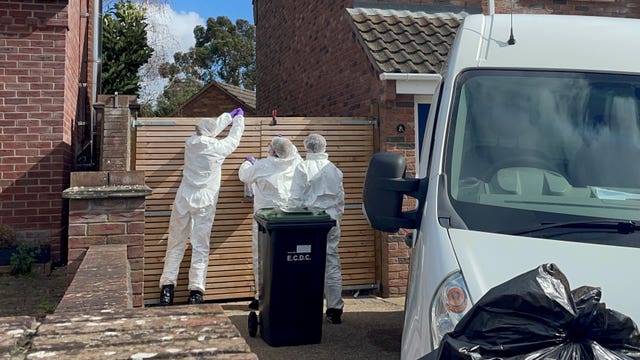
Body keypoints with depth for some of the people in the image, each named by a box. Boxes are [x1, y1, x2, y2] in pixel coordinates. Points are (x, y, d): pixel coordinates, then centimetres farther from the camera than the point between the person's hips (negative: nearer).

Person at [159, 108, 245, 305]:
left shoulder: (190, 142, 3)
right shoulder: (217, 147, -9)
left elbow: (212, 127, 20)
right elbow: (234, 138, 11)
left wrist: (230, 115, 33)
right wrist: (239, 118, 29)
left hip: (184, 199, 4)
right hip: (204, 202, -4)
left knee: (176, 244, 9)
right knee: (200, 246, 1)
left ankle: (167, 286, 10)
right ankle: (196, 291, 2)